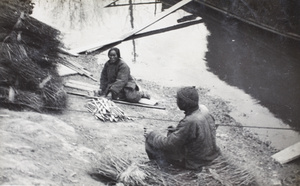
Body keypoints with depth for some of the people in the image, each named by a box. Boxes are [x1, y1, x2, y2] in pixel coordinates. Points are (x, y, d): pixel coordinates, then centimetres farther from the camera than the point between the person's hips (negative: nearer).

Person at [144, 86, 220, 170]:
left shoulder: (189, 122, -32)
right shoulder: (205, 112, -7)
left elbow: (169, 144, -25)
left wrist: (151, 135, -8)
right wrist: (177, 129, 9)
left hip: (193, 162, -8)